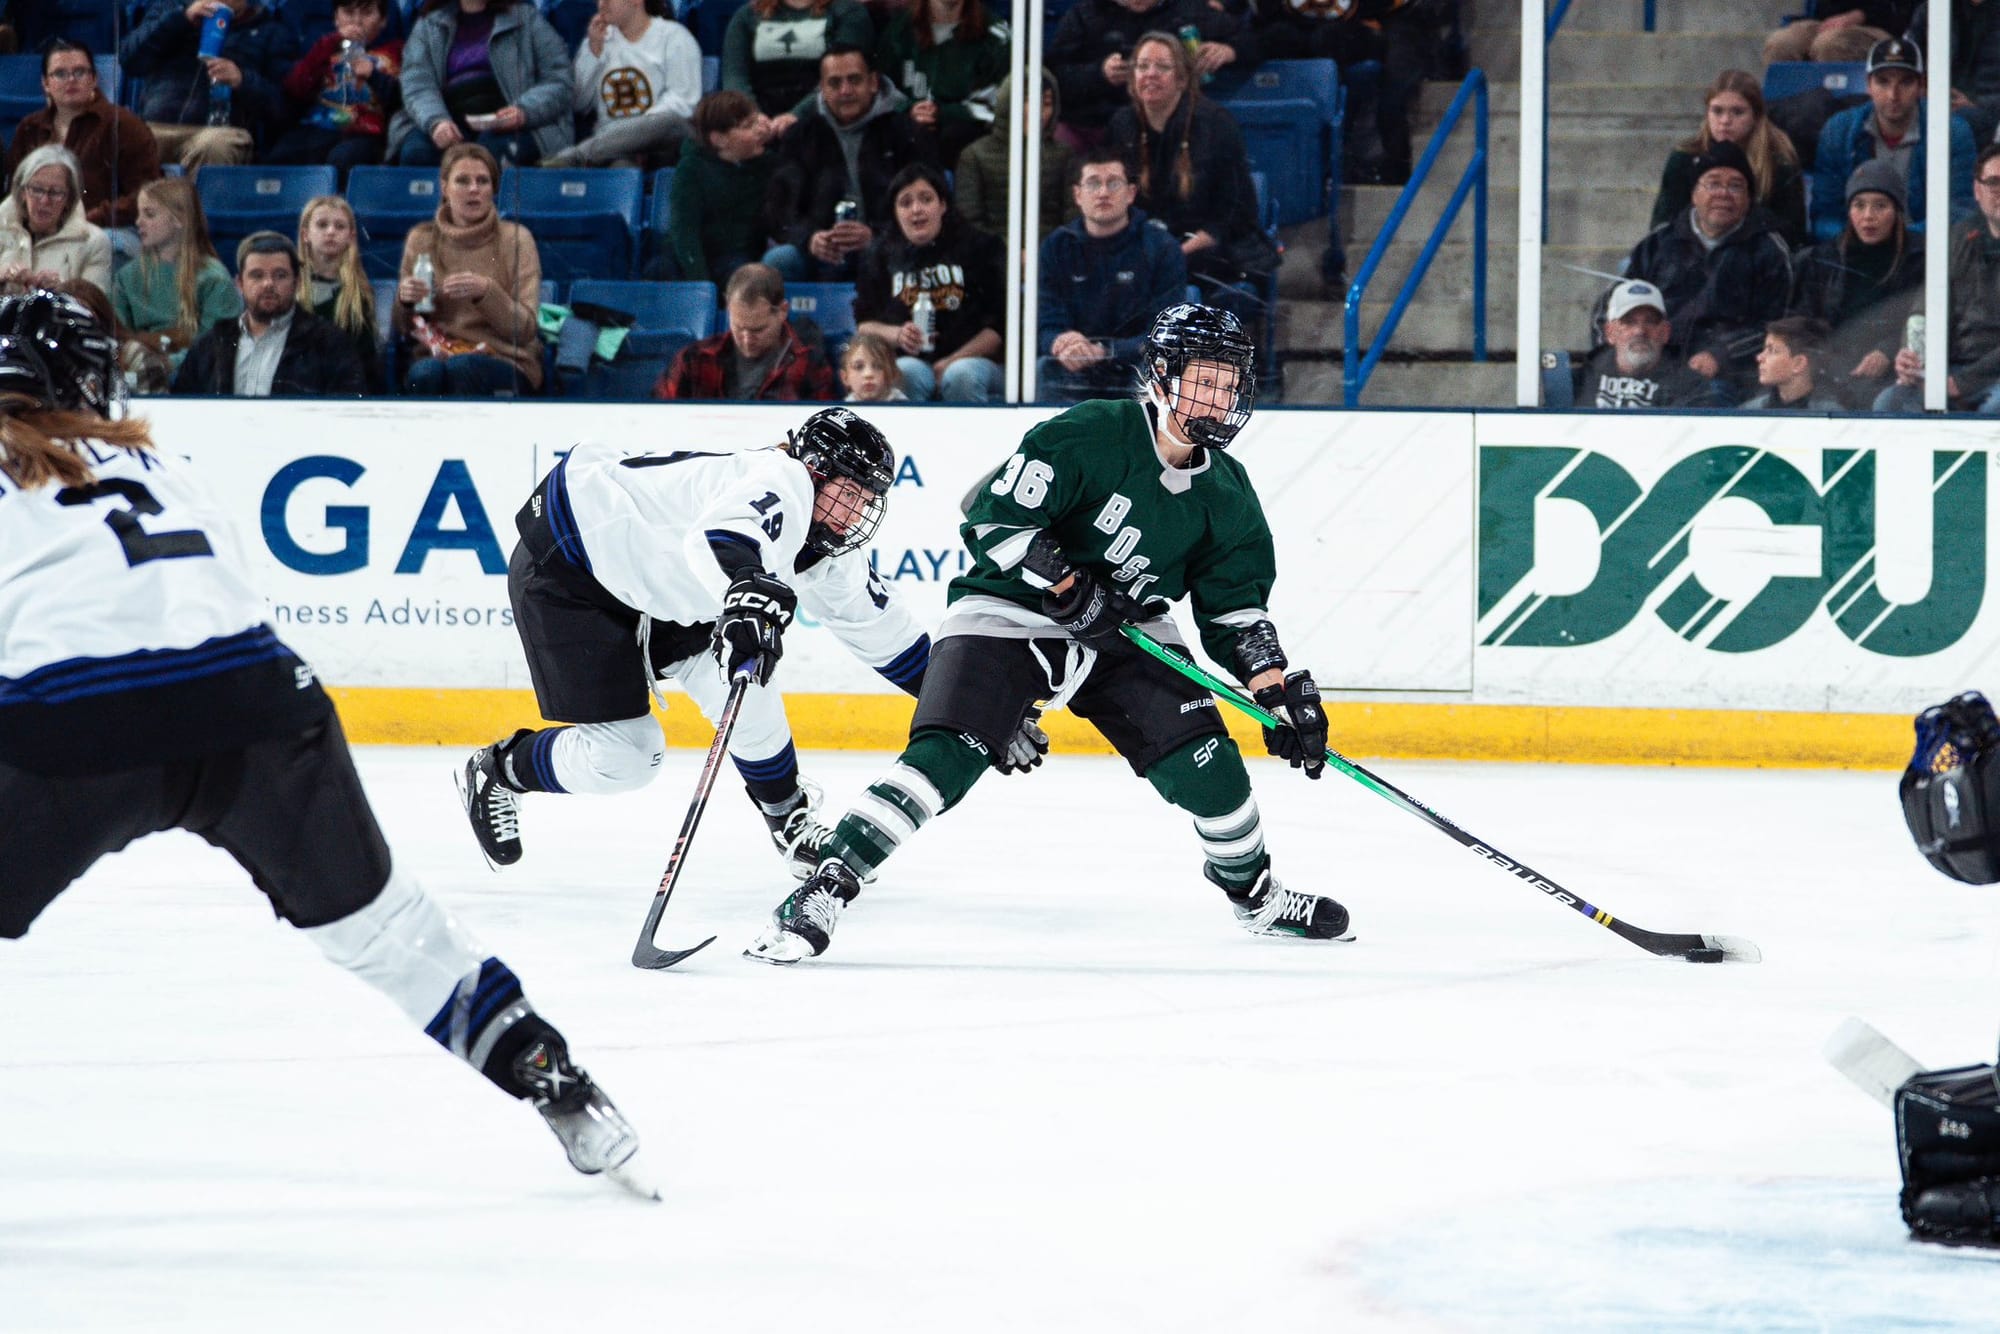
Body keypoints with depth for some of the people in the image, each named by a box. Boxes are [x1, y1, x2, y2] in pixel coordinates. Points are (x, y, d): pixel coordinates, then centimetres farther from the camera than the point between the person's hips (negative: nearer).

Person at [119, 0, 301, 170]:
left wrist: (243, 81, -14)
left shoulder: (274, 32, 17)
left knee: (213, 146, -39)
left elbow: (282, 103, 5)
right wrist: (182, 19, 1)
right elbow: (129, 59, 10)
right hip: (156, 126, 2)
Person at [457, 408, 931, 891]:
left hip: (650, 577, 9)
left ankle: (791, 824, 20)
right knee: (620, 756, -10)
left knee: (745, 695, -2)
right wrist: (749, 591, -73)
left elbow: (876, 621, 16)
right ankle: (496, 772, 16)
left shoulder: (829, 552, -1)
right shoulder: (784, 481, -30)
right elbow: (729, 532, -54)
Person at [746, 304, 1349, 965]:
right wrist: (1069, 587, -22)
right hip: (1006, 613, -5)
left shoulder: (1226, 492, 1)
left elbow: (1236, 610, 6)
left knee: (1204, 758, -7)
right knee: (946, 757, -24)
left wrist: (1280, 689, -5)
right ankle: (824, 889, -23)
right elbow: (994, 516, -19)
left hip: (1125, 631, 5)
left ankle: (1254, 893, 21)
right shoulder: (1092, 436, -19)